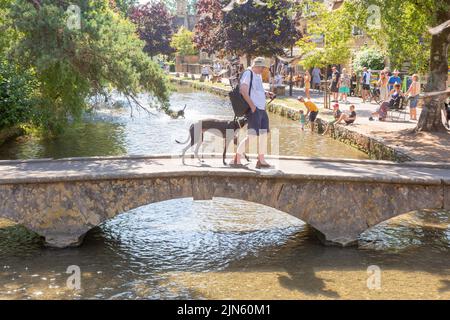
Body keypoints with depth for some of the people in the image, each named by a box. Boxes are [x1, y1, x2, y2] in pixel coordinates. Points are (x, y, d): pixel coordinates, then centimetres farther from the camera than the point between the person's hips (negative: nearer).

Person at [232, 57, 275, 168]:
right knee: (252, 136, -12)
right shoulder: (248, 73, -9)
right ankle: (237, 158, -3)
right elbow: (243, 91, -19)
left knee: (264, 134, 11)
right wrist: (252, 106, -21)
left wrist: (266, 93, 12)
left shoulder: (259, 75, 19)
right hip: (254, 109, -10)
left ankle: (261, 160, 19)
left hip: (262, 109, 10)